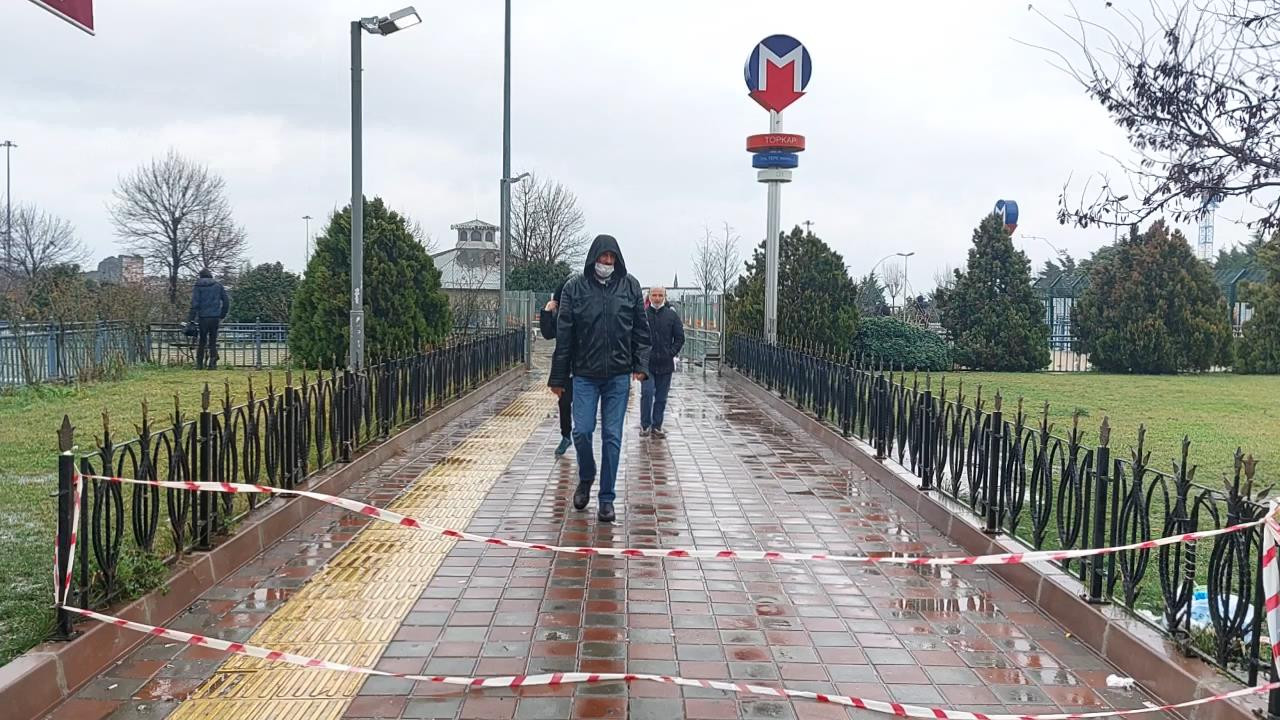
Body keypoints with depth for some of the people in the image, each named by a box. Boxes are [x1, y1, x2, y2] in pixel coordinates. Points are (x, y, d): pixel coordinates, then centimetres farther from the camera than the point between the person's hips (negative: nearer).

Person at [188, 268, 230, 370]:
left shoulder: (198, 285, 1)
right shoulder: (218, 285, 8)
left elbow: (195, 303, -7)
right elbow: (226, 302, 8)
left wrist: (190, 318, -5)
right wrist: (222, 316, 17)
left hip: (203, 317, -2)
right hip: (215, 317, 2)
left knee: (202, 341, 8)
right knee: (213, 341, 7)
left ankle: (199, 364, 9)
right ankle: (213, 364, 0)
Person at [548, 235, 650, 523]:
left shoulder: (630, 286, 3)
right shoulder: (574, 287, -1)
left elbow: (641, 330, 7)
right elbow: (564, 335, 0)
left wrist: (641, 364, -4)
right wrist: (558, 377, 0)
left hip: (619, 375, 1)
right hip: (584, 374, 0)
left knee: (612, 437, 3)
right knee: (582, 431, -3)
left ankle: (606, 499, 12)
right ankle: (586, 478, 26)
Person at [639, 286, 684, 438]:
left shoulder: (672, 315, 5)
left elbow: (680, 337, 8)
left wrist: (671, 353, -2)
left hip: (665, 363, 2)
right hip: (646, 362, -2)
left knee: (661, 397, 7)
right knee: (647, 393, -11)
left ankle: (657, 426, 16)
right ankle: (645, 424, 2)